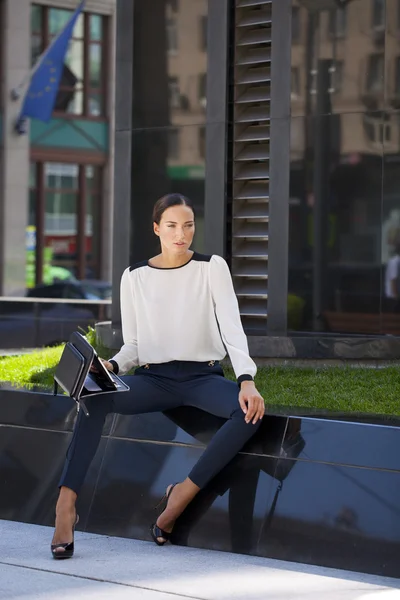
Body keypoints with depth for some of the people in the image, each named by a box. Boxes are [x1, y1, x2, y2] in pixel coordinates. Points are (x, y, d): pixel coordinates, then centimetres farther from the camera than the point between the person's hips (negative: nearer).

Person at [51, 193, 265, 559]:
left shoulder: (212, 268, 2)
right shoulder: (135, 277, 7)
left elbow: (232, 328, -7)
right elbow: (132, 346, 10)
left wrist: (247, 380, -23)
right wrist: (111, 366, -14)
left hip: (203, 377, -1)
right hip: (154, 379, 1)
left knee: (251, 412, -34)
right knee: (95, 399, -30)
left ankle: (184, 493, -23)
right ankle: (66, 505, -34)